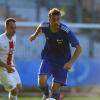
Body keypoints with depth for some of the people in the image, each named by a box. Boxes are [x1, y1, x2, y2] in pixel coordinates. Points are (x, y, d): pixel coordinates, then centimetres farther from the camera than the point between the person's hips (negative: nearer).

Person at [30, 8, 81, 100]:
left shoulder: (66, 31, -26)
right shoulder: (45, 26, -16)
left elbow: (78, 48, -22)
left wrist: (71, 62, -34)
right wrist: (35, 34, 29)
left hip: (62, 62, -2)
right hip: (48, 58, 2)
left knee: (56, 88, -4)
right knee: (42, 81, -18)